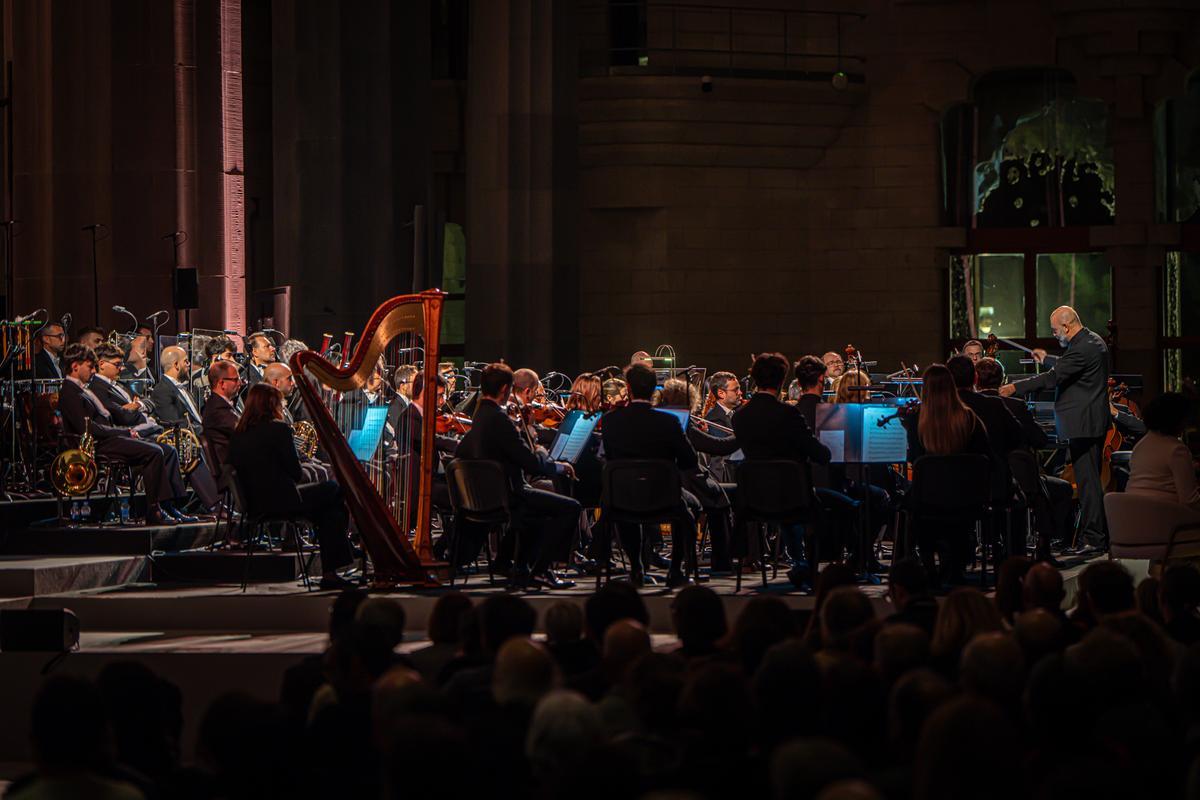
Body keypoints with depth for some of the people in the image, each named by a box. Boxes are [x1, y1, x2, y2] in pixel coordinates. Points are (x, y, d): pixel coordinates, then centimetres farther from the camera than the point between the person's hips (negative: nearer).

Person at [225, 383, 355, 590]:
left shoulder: (239, 433, 7)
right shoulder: (278, 429, -14)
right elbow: (296, 473, -13)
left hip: (253, 503, 8)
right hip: (280, 501, -8)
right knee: (334, 491, 13)